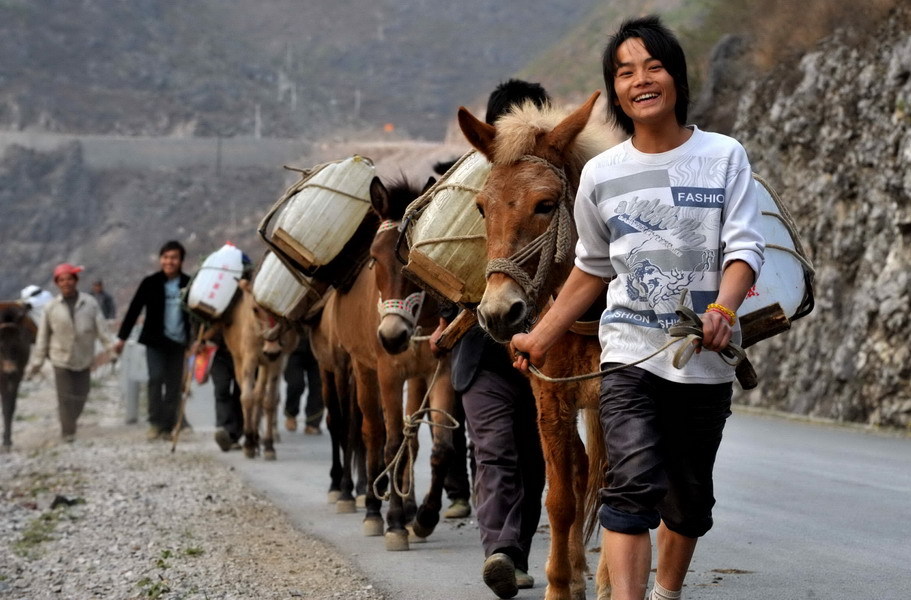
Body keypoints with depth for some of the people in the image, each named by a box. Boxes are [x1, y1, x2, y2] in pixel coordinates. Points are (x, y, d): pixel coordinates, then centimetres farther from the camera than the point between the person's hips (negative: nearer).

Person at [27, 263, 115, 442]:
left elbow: (101, 328, -4)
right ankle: (68, 432, 6)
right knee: (65, 398, -4)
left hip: (84, 359, 1)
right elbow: (43, 337, 2)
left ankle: (70, 424, 33)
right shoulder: (51, 308, -2)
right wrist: (37, 362, 4)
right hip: (61, 358, -1)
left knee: (80, 397, 10)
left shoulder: (90, 303, -2)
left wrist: (112, 346, -14)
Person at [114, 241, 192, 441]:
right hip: (156, 341, -1)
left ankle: (167, 427, 9)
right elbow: (134, 310, 2)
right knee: (156, 378, -16)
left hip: (178, 342, 2)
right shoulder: (150, 283, -1)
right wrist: (122, 337, 0)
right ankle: (155, 423, -10)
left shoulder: (189, 284, 2)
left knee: (174, 385, 3)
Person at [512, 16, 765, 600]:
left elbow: (745, 247, -7)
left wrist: (723, 309, -26)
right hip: (631, 353, 0)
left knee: (689, 496, 12)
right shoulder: (601, 174, 4)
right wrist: (540, 339, 13)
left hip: (705, 359, 0)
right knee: (634, 482, -18)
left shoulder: (724, 157, 0)